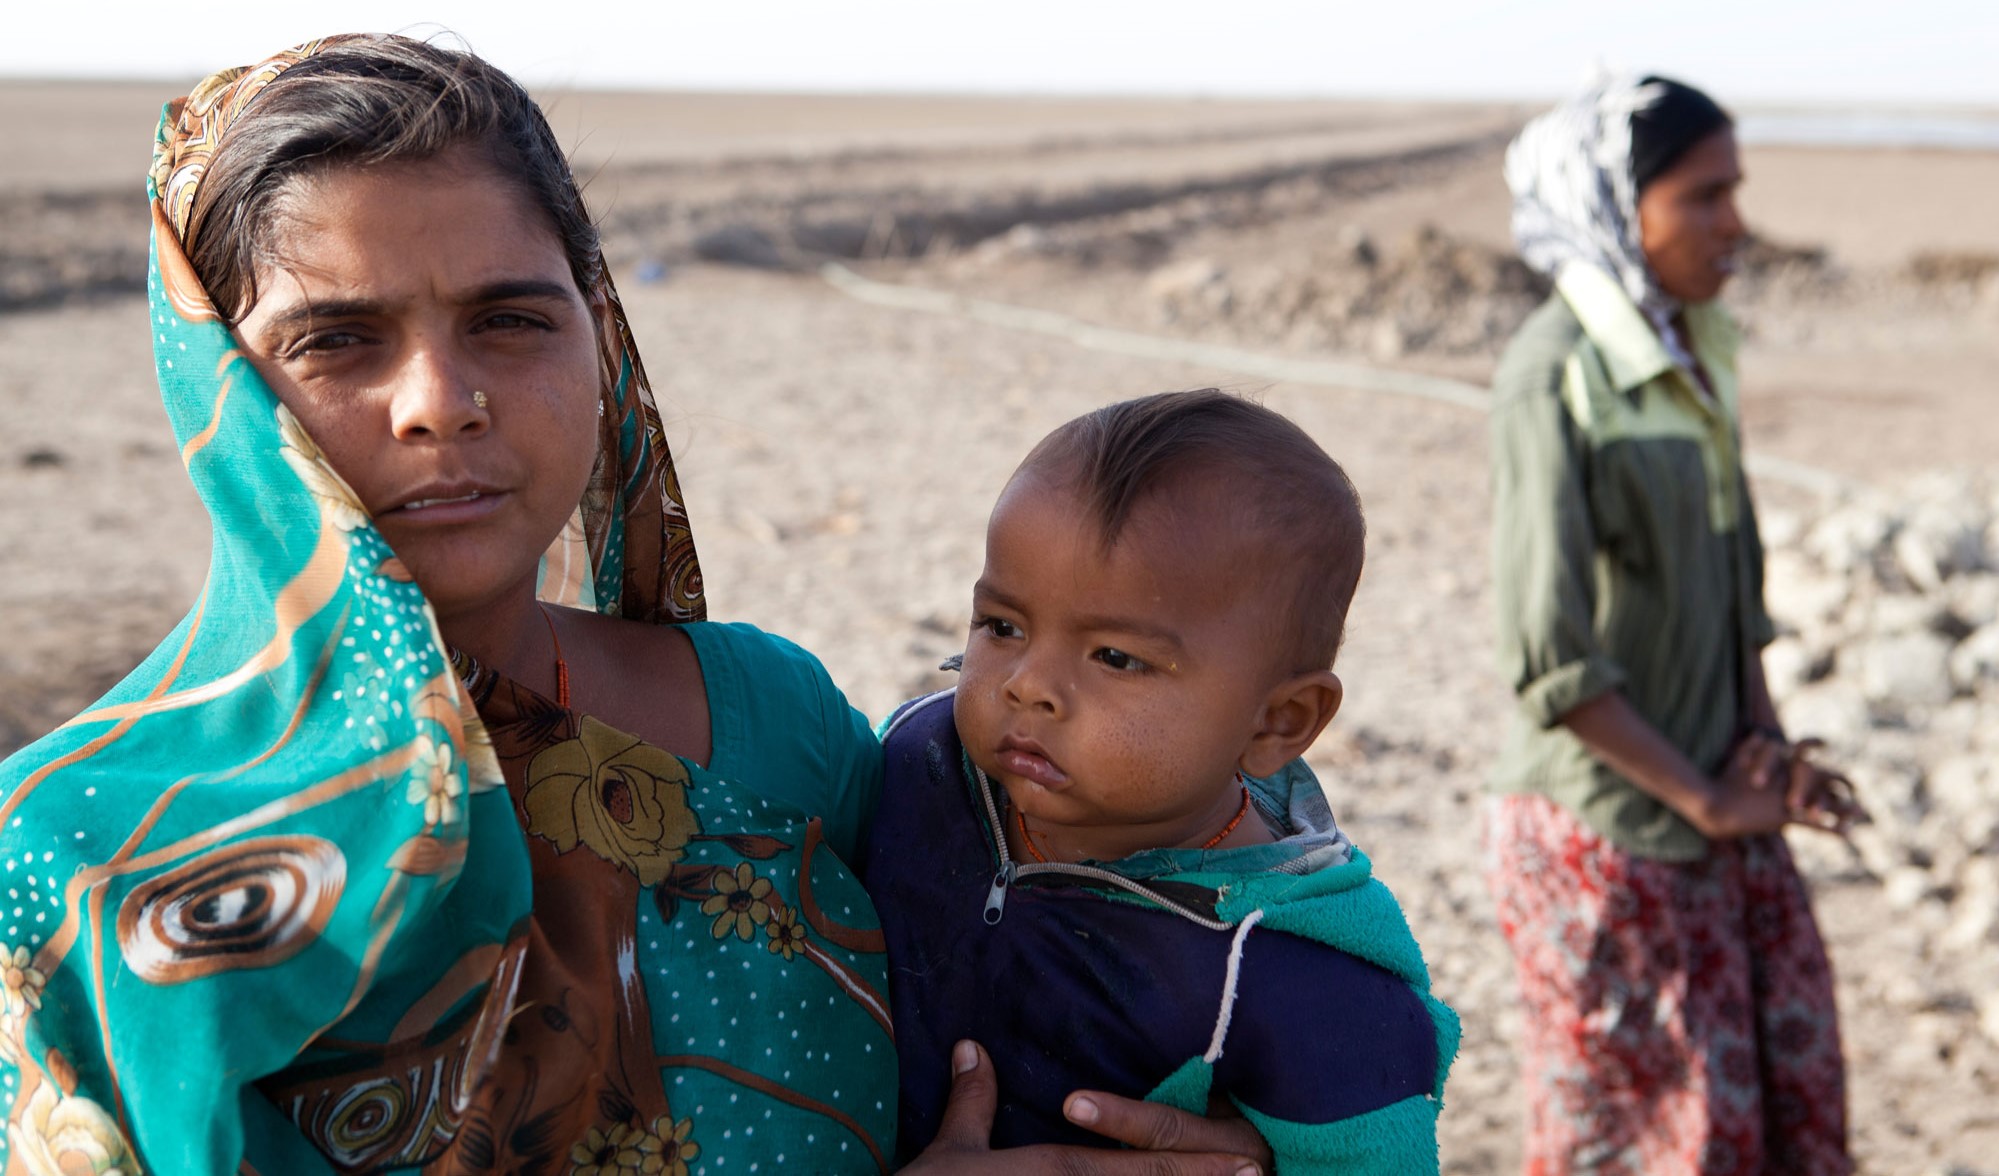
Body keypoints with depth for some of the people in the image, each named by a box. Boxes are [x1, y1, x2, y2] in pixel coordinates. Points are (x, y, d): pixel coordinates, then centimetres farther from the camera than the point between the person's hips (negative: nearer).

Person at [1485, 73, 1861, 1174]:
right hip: (1603, 830, -7)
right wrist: (1703, 798, -15)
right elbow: (1546, 659, -21)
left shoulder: (1689, 356, 6)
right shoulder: (1555, 376, -19)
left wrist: (1766, 749, 3)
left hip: (1724, 813, 7)